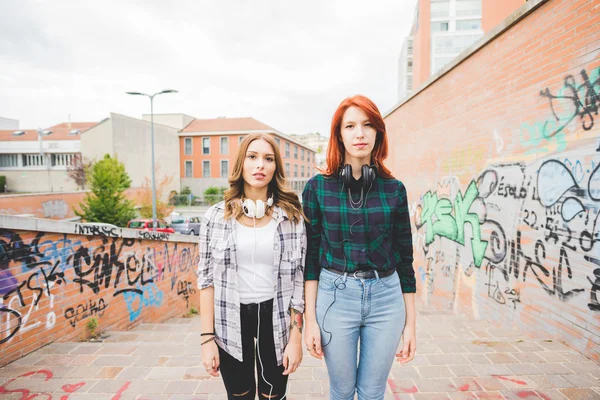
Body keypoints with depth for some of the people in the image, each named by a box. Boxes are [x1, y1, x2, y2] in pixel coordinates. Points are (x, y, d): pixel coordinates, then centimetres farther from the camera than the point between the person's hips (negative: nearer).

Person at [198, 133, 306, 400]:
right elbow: (206, 278, -1)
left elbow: (300, 278, -3)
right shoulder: (216, 216, -4)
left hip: (276, 319, 0)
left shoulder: (292, 216, -5)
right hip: (231, 322, 1)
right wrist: (207, 337, -3)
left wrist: (296, 336, -5)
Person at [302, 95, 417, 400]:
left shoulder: (394, 189, 0)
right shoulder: (317, 187, -4)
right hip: (335, 296, -1)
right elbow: (310, 256, -2)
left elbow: (404, 257, 4)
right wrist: (310, 319, -3)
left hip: (386, 298, 2)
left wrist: (411, 322, 6)